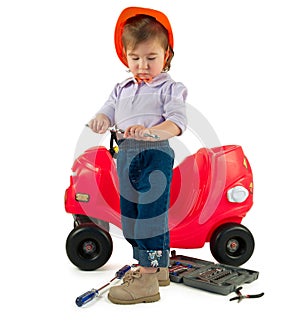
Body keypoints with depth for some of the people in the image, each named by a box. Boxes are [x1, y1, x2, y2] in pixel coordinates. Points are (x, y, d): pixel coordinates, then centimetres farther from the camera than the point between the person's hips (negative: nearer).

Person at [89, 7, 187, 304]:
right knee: (131, 214, 14)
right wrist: (100, 120, -13)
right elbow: (109, 111, 12)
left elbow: (177, 122, -14)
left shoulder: (170, 88, -1)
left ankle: (148, 279, -3)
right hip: (125, 156, 8)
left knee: (151, 214, -9)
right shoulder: (122, 89, 18)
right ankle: (158, 266, 30)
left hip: (155, 155, -7)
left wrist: (149, 132, -32)